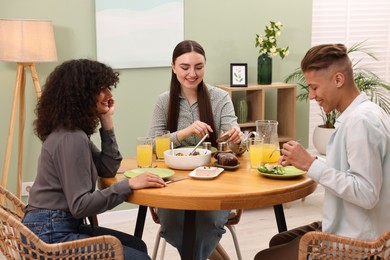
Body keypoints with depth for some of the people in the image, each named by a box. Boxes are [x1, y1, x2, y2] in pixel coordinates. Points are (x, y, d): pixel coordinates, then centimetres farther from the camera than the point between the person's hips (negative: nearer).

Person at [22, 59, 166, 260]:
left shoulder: (73, 131, 9)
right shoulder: (70, 139, -21)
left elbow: (108, 168, 10)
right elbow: (80, 205, -24)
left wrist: (106, 121, 4)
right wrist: (130, 184, -25)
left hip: (61, 226, 10)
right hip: (50, 234, -10)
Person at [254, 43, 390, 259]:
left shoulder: (362, 120, -24)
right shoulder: (360, 114, 6)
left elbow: (366, 193, -28)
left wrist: (312, 165, -23)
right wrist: (304, 162, 0)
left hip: (350, 242, -9)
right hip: (347, 229, 9)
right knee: (278, 242, 24)